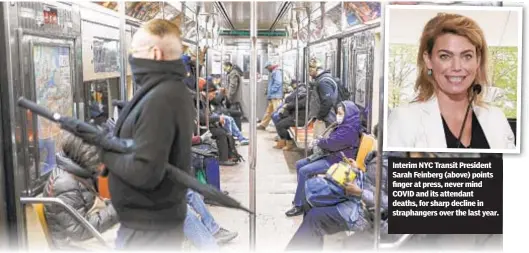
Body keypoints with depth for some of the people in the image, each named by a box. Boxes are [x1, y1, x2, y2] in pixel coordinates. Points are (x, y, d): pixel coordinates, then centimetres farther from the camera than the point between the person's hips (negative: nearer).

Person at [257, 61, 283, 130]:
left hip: (276, 96, -11)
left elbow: (278, 83, -20)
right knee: (268, 111, 16)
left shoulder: (277, 72, -10)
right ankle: (263, 125, 24)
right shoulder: (273, 73, 21)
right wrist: (268, 90, 14)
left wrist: (271, 91, -17)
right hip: (272, 96, 11)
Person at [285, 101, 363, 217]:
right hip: (331, 156, 11)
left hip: (338, 161, -11)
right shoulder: (344, 126, 12)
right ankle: (303, 196, 16)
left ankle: (299, 206, -13)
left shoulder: (349, 130, -20)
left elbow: (331, 143, -24)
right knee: (300, 164, 9)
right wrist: (321, 142, -1)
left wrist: (318, 142, -4)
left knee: (304, 171, -21)